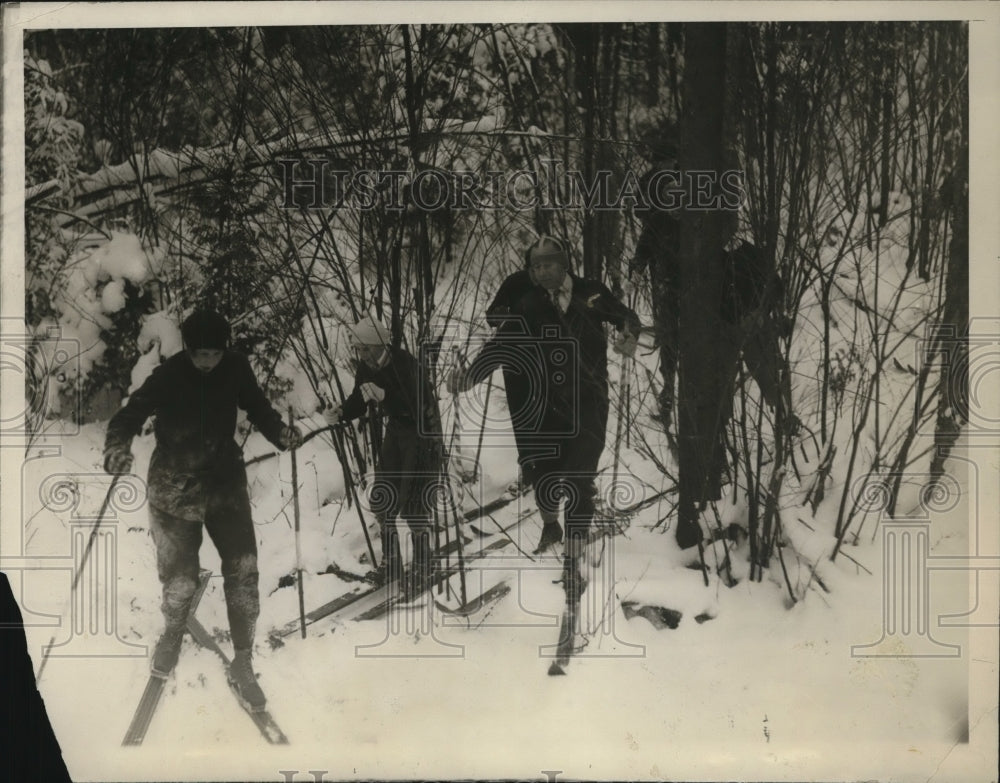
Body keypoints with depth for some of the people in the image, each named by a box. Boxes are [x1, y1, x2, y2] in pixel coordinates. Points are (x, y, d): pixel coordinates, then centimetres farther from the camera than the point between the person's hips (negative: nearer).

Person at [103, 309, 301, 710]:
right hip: (175, 491, -2)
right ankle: (172, 634, 39)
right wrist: (118, 447, -44)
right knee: (180, 581, 4)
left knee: (243, 571, -2)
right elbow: (130, 415, -23)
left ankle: (243, 663, 14)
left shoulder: (235, 368, -9)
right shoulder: (167, 378, -19)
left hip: (227, 485, 3)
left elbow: (256, 406, 4)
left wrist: (279, 431, -16)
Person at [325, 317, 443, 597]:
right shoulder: (367, 367, -8)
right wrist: (340, 413, -22)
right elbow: (357, 401, -1)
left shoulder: (406, 366, -30)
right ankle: (391, 564, 23)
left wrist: (384, 396, -49)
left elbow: (417, 409, -37)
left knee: (414, 503, -8)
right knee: (383, 499, 8)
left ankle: (422, 571, 7)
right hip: (396, 429, 8)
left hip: (424, 432, -7)